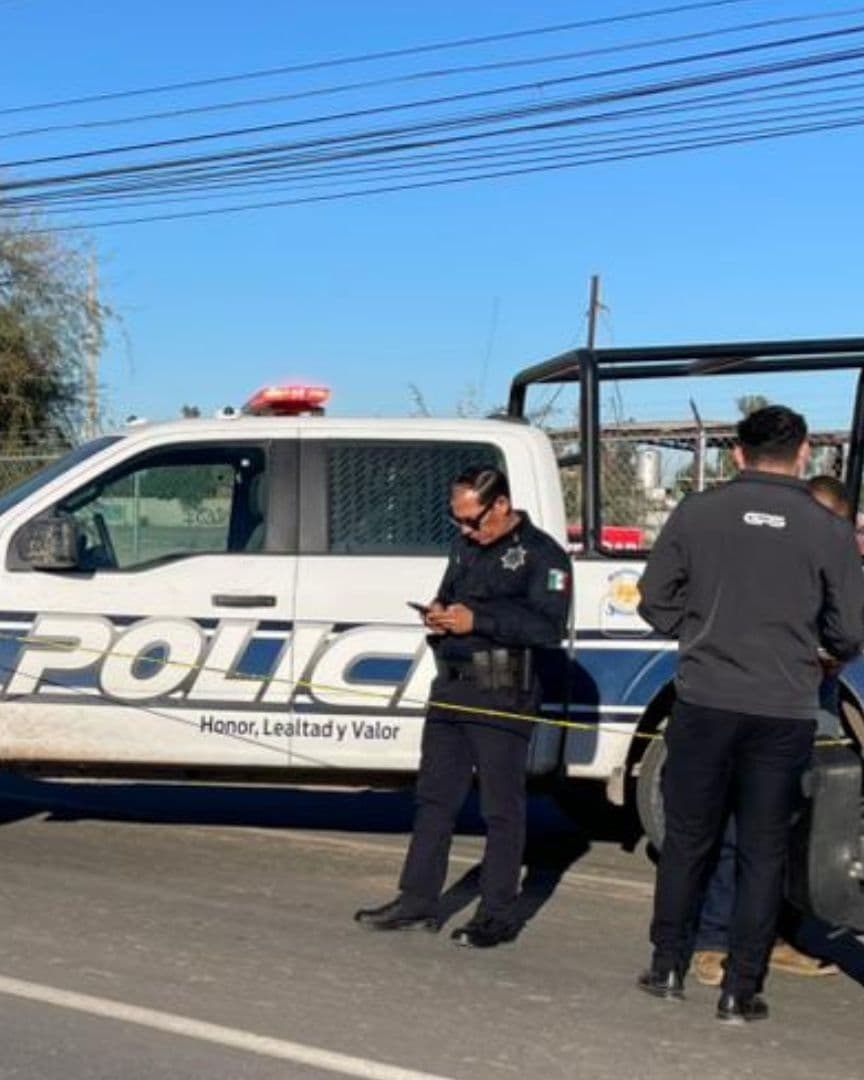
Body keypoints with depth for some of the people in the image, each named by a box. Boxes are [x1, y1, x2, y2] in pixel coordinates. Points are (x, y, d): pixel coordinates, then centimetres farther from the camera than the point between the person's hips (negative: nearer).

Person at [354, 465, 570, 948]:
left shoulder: (542, 554, -8)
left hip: (503, 698, -8)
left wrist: (478, 620, -21)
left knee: (502, 808, 0)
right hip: (451, 690, 8)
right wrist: (438, 615, 5)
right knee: (434, 798, 12)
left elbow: (550, 626, -18)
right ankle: (418, 901, 20)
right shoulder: (466, 547, 17)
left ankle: (498, 915, 8)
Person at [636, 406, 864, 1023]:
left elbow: (656, 602, 3)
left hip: (705, 702, 1)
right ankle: (742, 992, 12)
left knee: (688, 839, 15)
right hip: (786, 712, -1)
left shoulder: (696, 514, -3)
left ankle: (668, 969, 23)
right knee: (764, 852, 9)